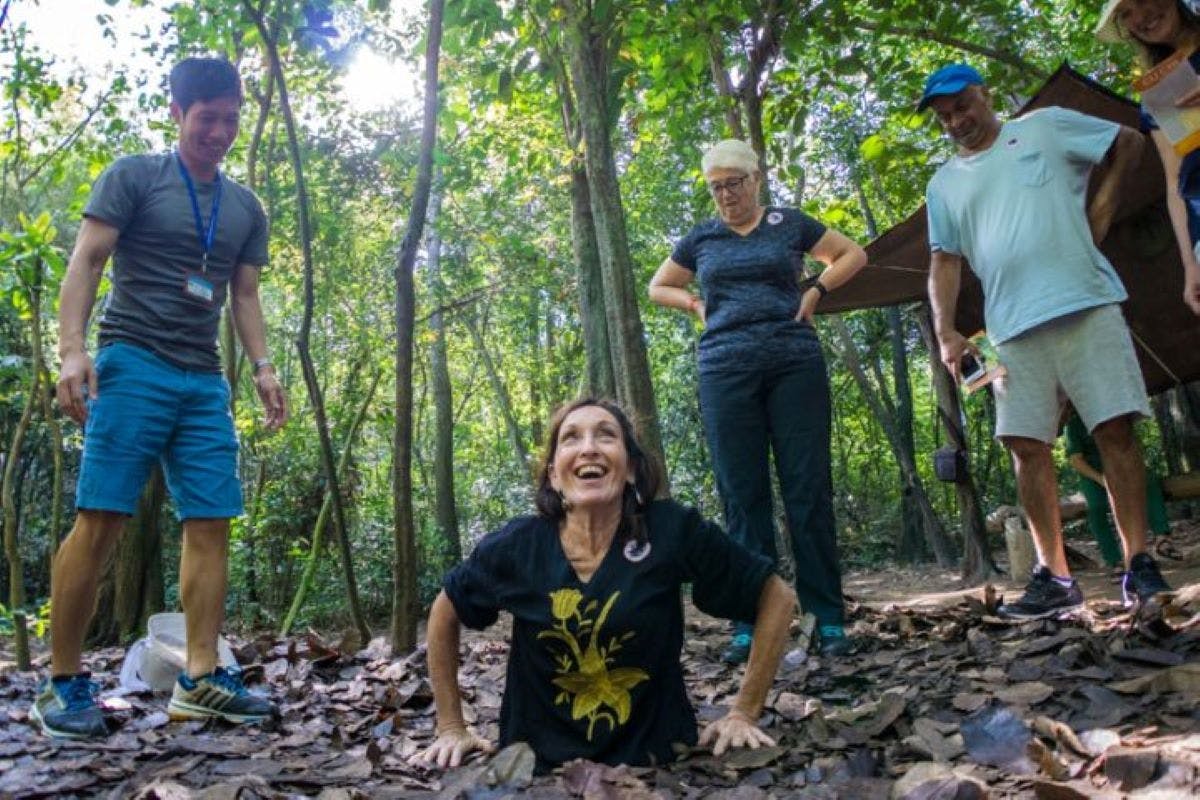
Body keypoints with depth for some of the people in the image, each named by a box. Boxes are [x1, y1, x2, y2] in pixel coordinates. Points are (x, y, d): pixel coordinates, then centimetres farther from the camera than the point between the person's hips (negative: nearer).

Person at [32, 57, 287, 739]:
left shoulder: (247, 208, 19)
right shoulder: (134, 177, 5)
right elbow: (86, 262, -2)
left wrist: (263, 366, 5)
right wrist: (73, 348, -16)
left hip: (206, 382, 5)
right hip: (133, 364, -5)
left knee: (212, 524, -2)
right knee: (101, 521, -8)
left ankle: (201, 679, 1)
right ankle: (63, 682, 2)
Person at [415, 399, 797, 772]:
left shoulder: (673, 531, -12)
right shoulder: (516, 546, -8)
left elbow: (777, 596, -1)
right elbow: (445, 612, 11)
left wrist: (744, 713, -1)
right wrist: (451, 726, 10)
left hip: (656, 760, 0)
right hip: (539, 765, 1)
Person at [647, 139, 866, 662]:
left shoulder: (789, 224, 11)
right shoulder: (701, 239, 14)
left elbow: (853, 254, 21)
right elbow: (658, 288, 27)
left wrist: (816, 291, 5)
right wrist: (697, 305, 9)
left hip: (795, 364, -1)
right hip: (725, 371, 1)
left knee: (808, 490, -3)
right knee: (743, 496, 0)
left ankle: (829, 618, 4)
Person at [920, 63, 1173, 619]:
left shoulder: (1046, 126, 11)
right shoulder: (943, 184, 17)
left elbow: (1129, 142, 18)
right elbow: (945, 260, 12)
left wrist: (1102, 206, 5)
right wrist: (946, 331, 0)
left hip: (1085, 306, -2)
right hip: (1013, 328, 3)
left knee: (1114, 429, -5)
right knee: (1027, 444, -2)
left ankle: (1139, 563, 3)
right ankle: (1054, 576, 4)